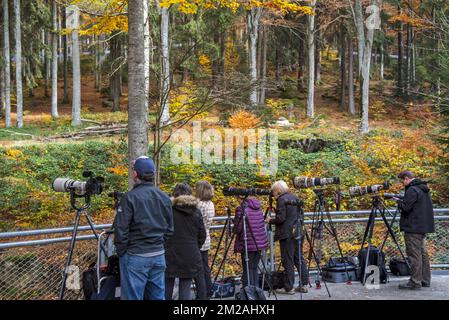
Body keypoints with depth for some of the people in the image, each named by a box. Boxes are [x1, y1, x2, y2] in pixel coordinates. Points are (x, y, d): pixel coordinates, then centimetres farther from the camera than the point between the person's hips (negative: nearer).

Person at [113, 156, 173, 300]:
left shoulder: (130, 197, -13)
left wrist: (121, 251, -1)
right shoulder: (165, 198, 6)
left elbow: (121, 229, -13)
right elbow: (169, 229, 11)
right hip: (159, 255, 6)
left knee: (133, 297, -1)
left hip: (135, 257, -6)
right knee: (158, 296, 13)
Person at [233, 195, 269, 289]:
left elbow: (238, 228, -14)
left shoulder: (241, 209, -14)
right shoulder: (258, 207, 7)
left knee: (248, 270, 1)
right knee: (254, 268, 15)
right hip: (259, 242, 6)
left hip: (248, 244, -6)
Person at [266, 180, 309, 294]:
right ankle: (304, 284, 13)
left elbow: (281, 218, -17)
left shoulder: (281, 200, -12)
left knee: (288, 261, -3)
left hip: (287, 234, -8)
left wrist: (270, 221, -1)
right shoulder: (295, 198, 14)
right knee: (299, 258, 13)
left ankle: (289, 287, 0)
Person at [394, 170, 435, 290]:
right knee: (423, 253, 14)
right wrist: (402, 201, 13)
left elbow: (405, 207, -21)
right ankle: (425, 280, 19)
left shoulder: (412, 190, -17)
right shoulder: (424, 189, 14)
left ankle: (415, 282, -5)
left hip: (413, 228, -10)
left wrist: (399, 201, -1)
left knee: (414, 255, -7)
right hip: (423, 227, 10)